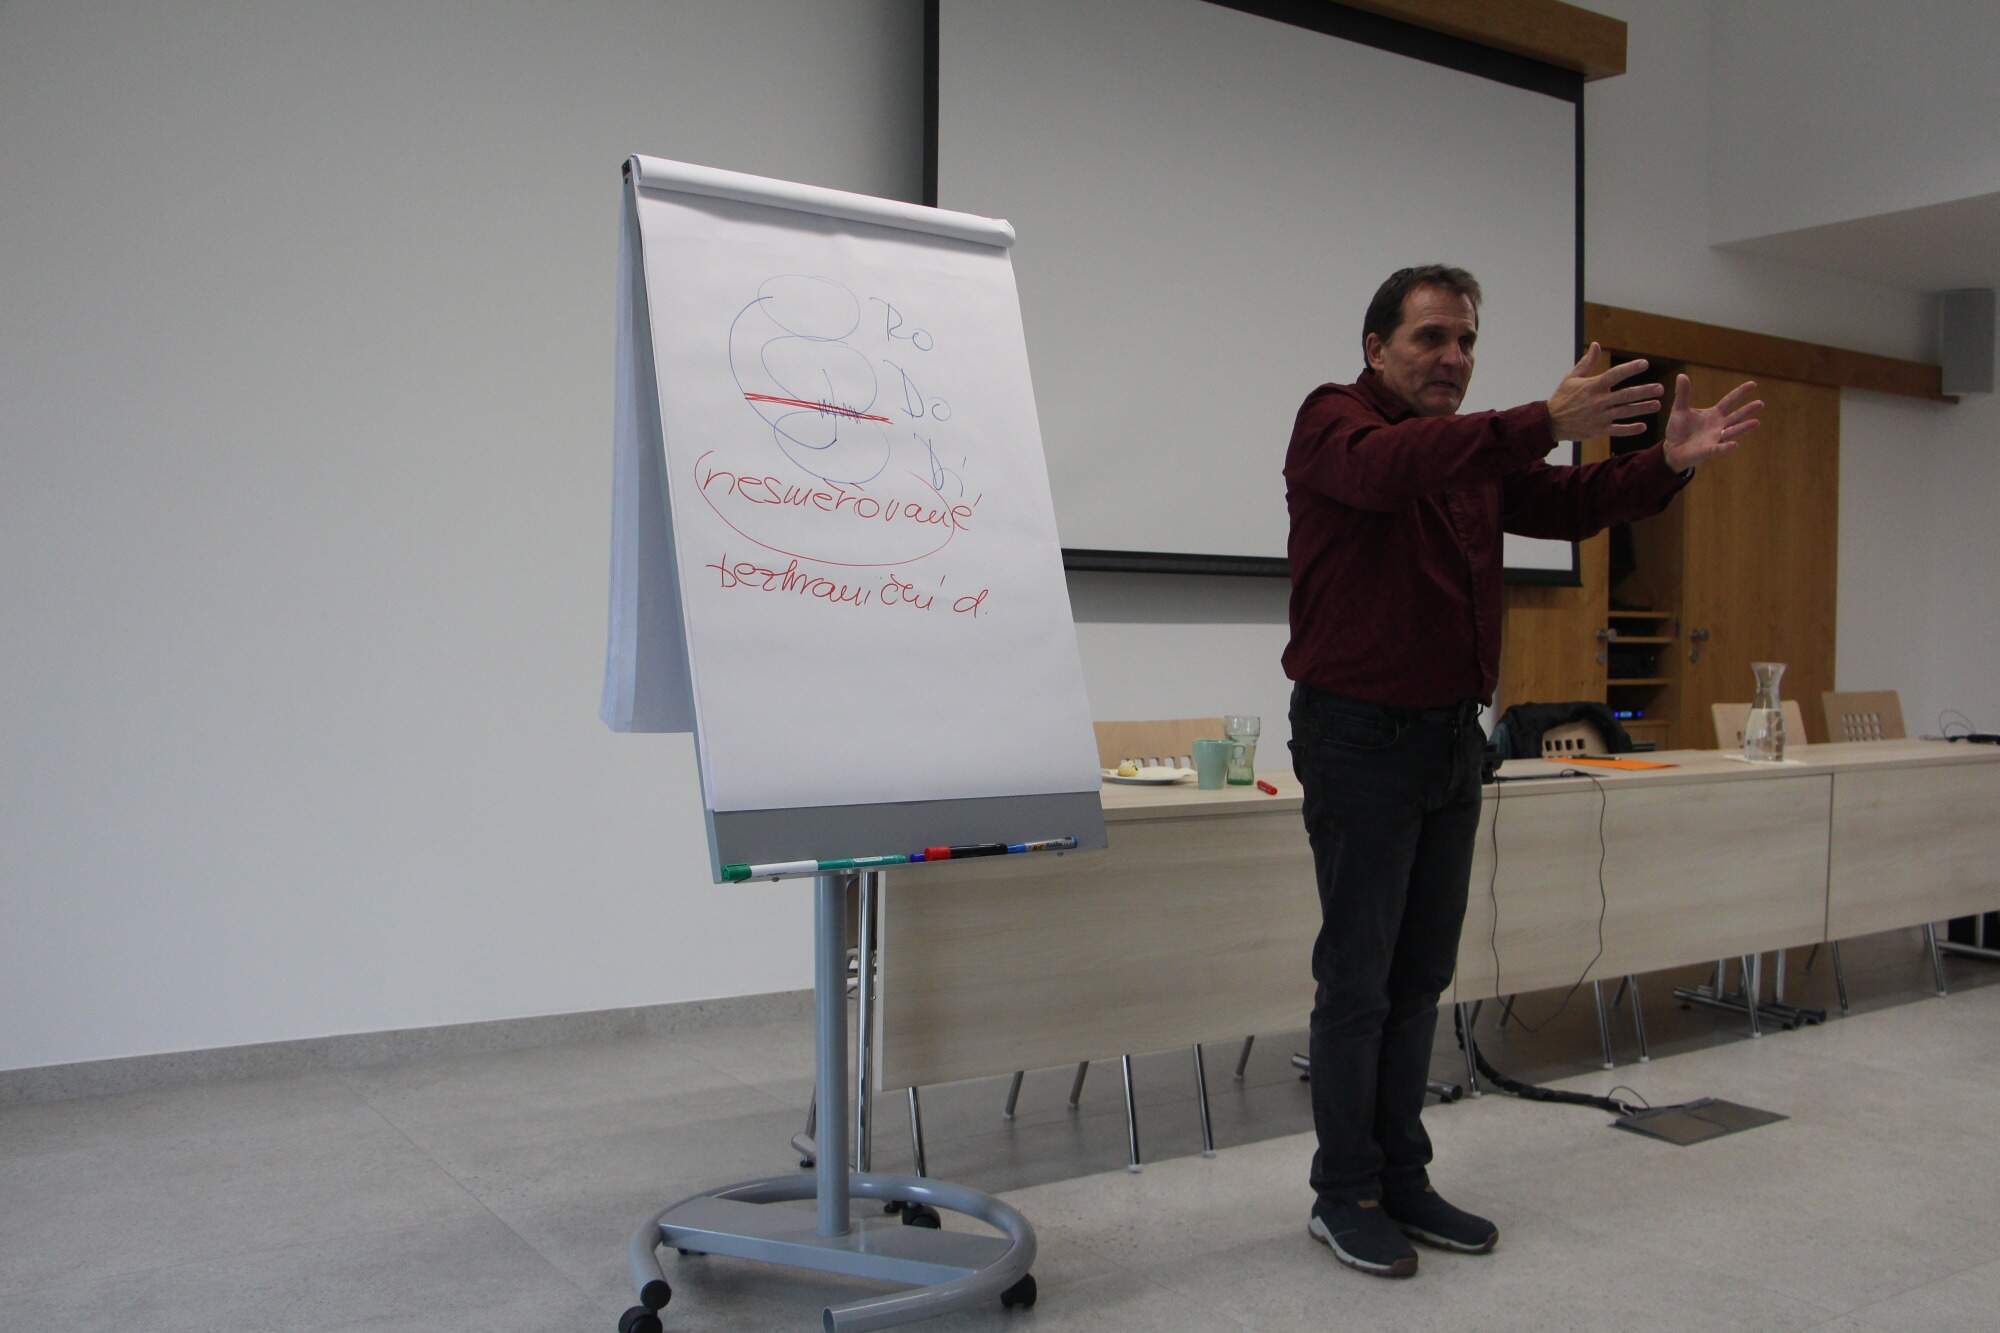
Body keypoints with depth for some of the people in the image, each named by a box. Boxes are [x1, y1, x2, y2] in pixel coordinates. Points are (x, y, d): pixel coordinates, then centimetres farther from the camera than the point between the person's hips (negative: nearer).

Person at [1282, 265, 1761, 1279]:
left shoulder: (1476, 450, 15)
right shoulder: (1334, 422, -9)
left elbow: (1572, 503, 10)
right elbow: (1389, 468, -31)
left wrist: (1669, 460, -8)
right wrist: (1545, 421, -41)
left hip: (1451, 736, 8)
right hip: (1361, 737, -7)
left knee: (1420, 976, 13)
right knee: (1357, 978, 0)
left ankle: (1403, 1178, 24)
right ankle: (1345, 1195, 13)